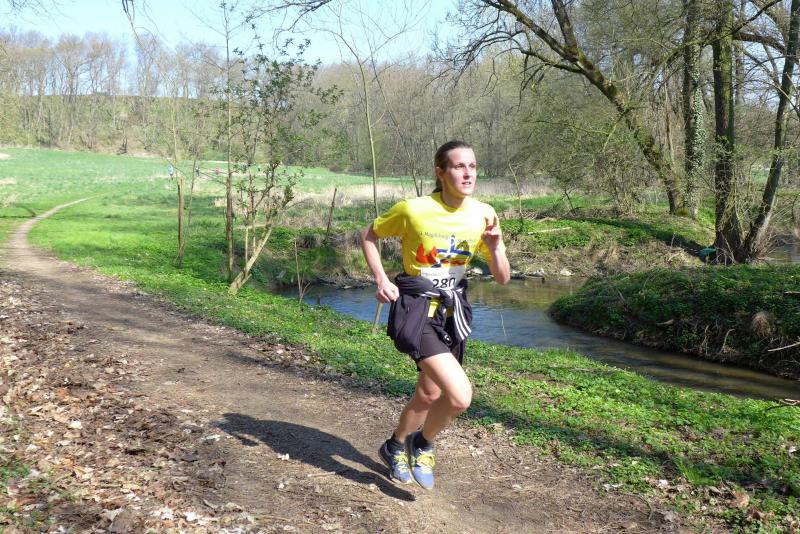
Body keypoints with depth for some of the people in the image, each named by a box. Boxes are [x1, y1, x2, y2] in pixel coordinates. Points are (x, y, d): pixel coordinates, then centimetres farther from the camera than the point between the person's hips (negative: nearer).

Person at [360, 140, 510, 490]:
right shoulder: (413, 210, -16)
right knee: (460, 395, -20)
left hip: (452, 312, 6)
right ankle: (422, 444, 11)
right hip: (417, 311, -6)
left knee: (429, 395, 19)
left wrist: (495, 247, -18)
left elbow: (502, 278, 1)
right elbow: (369, 236, 1)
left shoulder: (483, 215, -4)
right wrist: (381, 280, -10)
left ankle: (395, 447, 48)